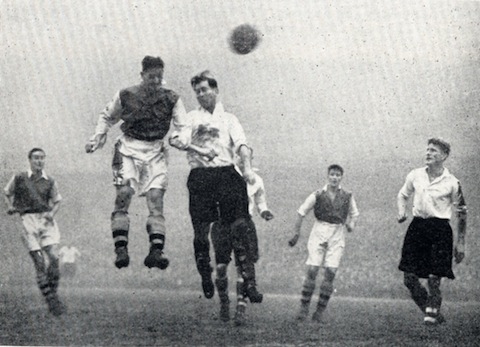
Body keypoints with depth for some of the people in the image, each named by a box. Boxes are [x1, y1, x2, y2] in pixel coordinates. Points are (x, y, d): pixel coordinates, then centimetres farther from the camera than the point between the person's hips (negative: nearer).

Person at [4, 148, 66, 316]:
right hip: (28, 220, -2)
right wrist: (10, 206, 7)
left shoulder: (50, 181, 9)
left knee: (53, 258, -12)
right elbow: (8, 192, 23)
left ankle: (53, 294, 4)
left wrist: (52, 213, 0)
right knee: (39, 262, -8)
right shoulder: (19, 178, 5)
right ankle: (51, 301, -6)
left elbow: (57, 201, 18)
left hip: (47, 220, 2)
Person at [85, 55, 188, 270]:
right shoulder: (125, 96, 1)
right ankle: (121, 248, -14)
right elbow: (107, 117, 17)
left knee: (156, 200, -9)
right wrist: (97, 139, 8)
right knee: (123, 195, -13)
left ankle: (156, 250, -16)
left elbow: (183, 127, -2)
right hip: (128, 149, -1)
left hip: (155, 152, 1)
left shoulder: (171, 99, 2)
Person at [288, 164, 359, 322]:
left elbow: (354, 214, 23)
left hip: (337, 237, 1)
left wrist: (351, 224, 5)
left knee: (330, 272, -8)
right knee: (311, 270, -9)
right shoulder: (318, 195, -2)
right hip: (319, 233, -1)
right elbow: (301, 213, 6)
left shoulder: (347, 196, 4)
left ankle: (320, 311, 0)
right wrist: (296, 234, 7)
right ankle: (304, 307, 0)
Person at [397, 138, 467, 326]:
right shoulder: (415, 175, 5)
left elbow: (461, 213, 5)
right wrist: (401, 211, 2)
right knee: (409, 278, -2)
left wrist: (460, 243, 3)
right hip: (417, 226, 4)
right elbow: (403, 195, 23)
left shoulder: (452, 183, -3)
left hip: (440, 229, -3)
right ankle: (431, 311, 17)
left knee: (434, 279, -11)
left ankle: (432, 313, 6)